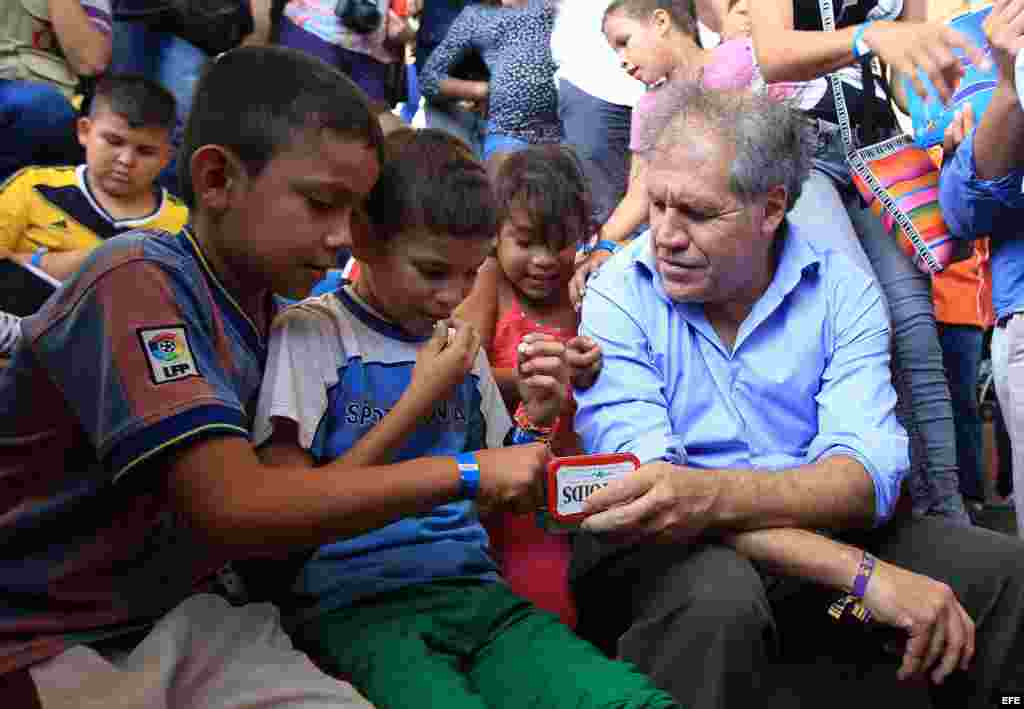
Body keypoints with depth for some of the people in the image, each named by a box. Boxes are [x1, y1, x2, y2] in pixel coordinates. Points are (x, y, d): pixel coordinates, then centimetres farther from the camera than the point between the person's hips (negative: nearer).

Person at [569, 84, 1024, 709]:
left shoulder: (841, 289, -3)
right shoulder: (617, 298, -10)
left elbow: (865, 474, -17)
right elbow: (645, 482, -22)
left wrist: (713, 495, -38)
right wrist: (862, 573, -29)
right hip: (663, 548, -3)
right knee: (717, 597, -35)